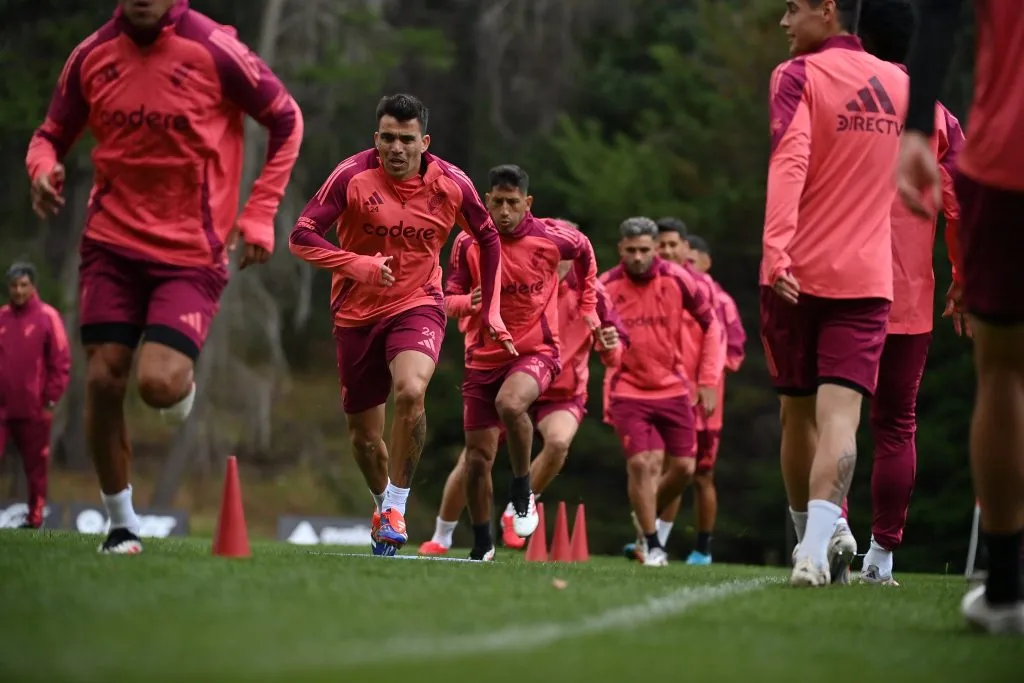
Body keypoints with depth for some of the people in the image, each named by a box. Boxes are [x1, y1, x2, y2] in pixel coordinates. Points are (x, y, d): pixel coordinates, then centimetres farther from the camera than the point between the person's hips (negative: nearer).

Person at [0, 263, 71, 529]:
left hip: (34, 408, -2)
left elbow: (61, 362, -3)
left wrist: (51, 399, -7)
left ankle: (35, 517, 14)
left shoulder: (47, 316, -2)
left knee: (36, 466, 6)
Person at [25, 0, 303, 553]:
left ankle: (184, 382, 20)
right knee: (102, 379, -3)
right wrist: (43, 169, -11)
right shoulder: (91, 56, 0)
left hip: (192, 253, -3)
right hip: (111, 243, 3)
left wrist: (258, 216, -3)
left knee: (159, 383, -19)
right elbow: (52, 134, 14)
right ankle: (120, 523, 15)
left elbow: (286, 119, 2)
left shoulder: (213, 50, -11)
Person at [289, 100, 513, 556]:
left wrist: (490, 310, 7)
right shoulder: (352, 176, -15)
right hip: (356, 314, 1)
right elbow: (301, 237, -17)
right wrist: (359, 265, -30)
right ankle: (382, 500, 41)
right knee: (363, 434, 9)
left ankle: (396, 508, -16)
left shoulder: (451, 185, -8)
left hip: (417, 307, -1)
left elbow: (488, 239, 9)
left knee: (410, 393, -30)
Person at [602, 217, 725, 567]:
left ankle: (645, 515, 33)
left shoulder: (678, 279, -8)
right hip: (628, 390, -2)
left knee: (683, 467, 5)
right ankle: (650, 544, 2)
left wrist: (708, 381, 0)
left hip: (673, 388, 2)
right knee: (642, 463, -14)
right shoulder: (606, 287, -9)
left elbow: (711, 324, 3)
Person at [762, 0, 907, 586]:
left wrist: (776, 248, -29)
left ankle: (815, 535, 24)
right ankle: (818, 545, -29)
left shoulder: (799, 76, -2)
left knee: (798, 410, 15)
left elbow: (790, 159, -19)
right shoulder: (900, 85, 12)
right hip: (867, 280, 2)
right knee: (839, 414, -9)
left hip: (796, 275, -2)